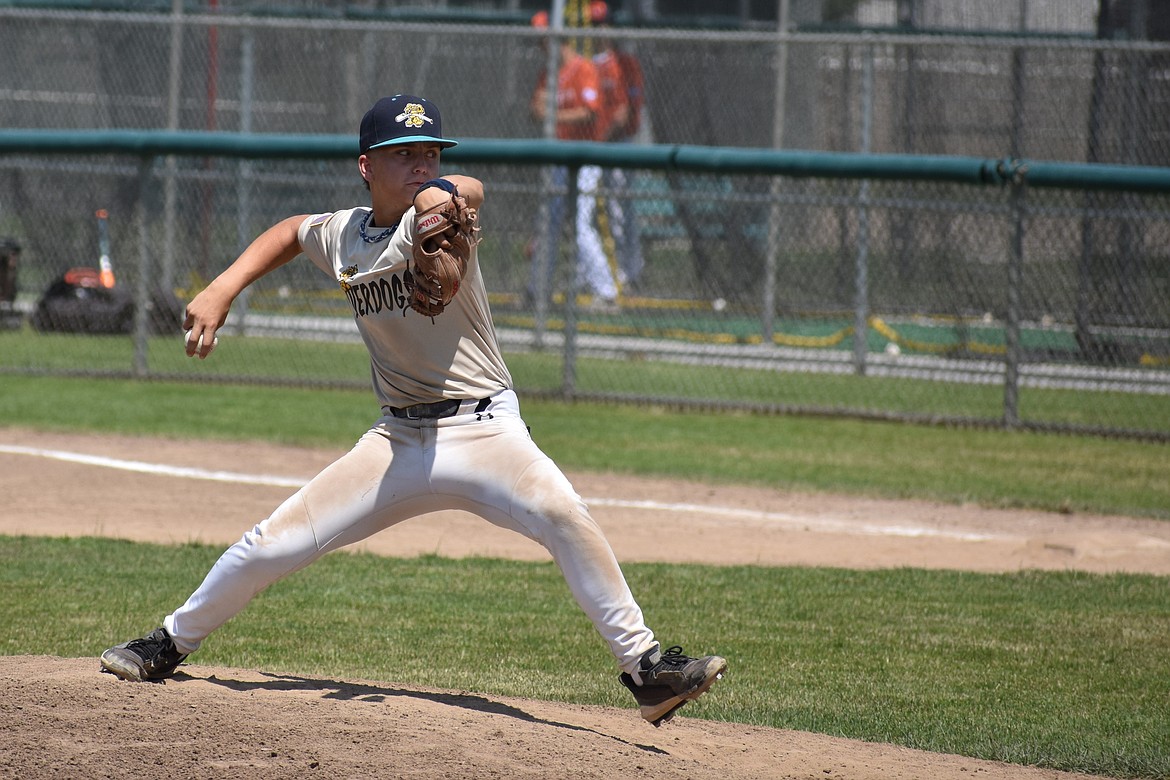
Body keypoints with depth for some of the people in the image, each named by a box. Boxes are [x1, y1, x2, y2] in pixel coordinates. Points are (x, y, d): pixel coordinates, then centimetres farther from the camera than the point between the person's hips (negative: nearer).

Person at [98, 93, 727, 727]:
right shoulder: (340, 237, 6)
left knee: (563, 514, -31)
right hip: (397, 439, 4)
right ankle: (172, 644, 24)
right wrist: (221, 291, 15)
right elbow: (290, 233, 28)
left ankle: (645, 669, -26)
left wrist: (444, 194, -56)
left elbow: (469, 190, -33)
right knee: (273, 543, 1)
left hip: (484, 429, -4)